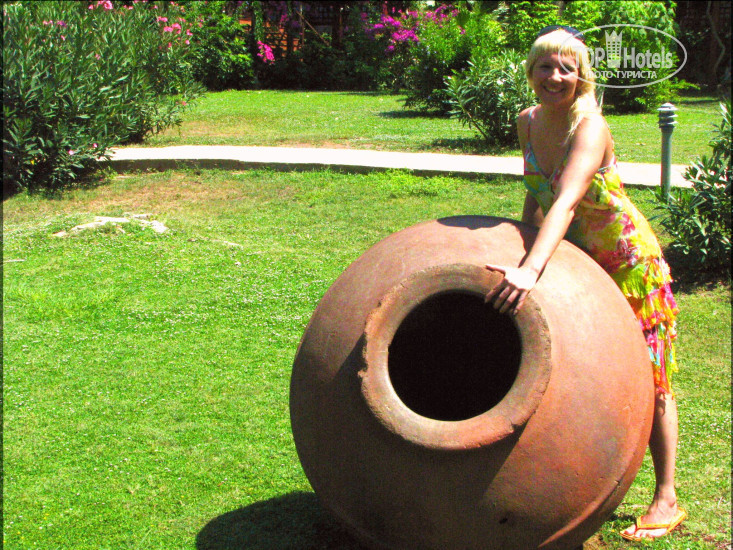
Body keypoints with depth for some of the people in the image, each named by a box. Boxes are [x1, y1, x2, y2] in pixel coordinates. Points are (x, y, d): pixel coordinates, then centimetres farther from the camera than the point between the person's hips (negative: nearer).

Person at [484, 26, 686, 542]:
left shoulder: (591, 128, -28)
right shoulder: (528, 122, -6)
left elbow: (567, 201, -45)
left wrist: (531, 269, -57)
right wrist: (519, 247, 7)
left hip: (631, 262, -6)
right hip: (577, 262, 7)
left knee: (648, 383, 2)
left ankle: (667, 501, 14)